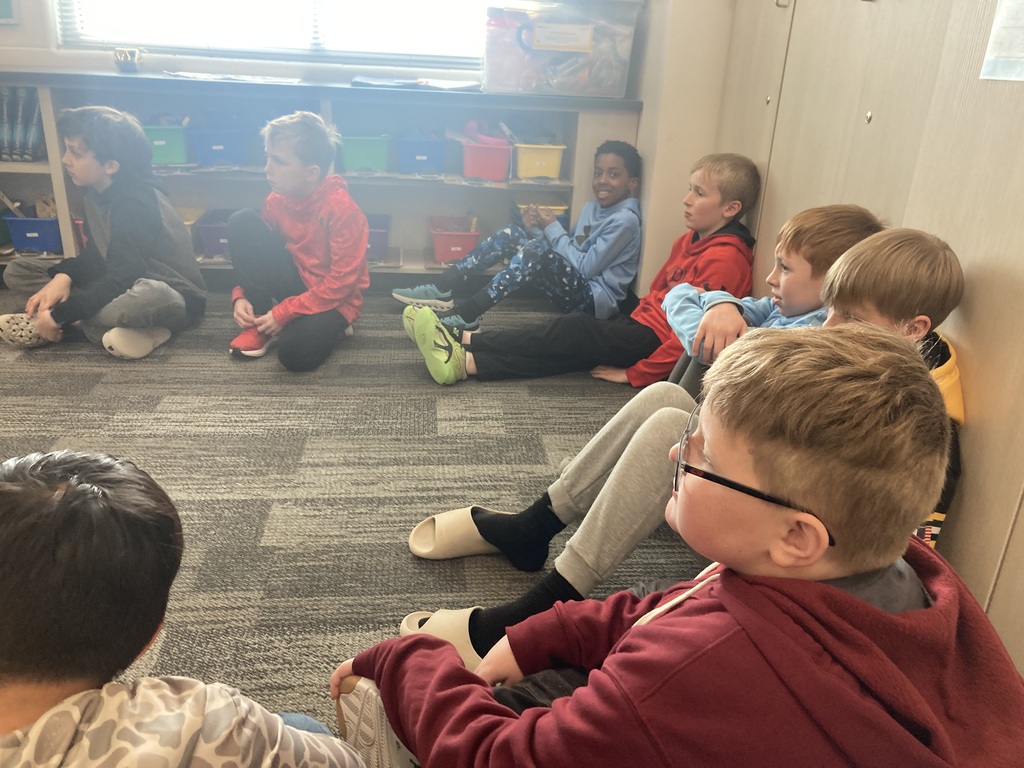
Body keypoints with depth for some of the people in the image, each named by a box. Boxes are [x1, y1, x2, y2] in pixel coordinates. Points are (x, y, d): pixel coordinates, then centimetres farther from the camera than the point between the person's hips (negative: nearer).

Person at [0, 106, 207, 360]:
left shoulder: (135, 203, -23)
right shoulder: (97, 192, 2)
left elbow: (123, 278, -28)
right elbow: (95, 256, 9)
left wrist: (59, 315, -25)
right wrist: (63, 276, -11)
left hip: (173, 299, -9)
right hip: (120, 287, 10)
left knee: (148, 296, -46)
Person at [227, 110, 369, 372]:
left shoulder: (341, 208, -23)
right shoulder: (275, 201, -5)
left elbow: (342, 282, -23)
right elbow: (253, 254, 8)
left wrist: (283, 313, -21)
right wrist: (241, 296, -11)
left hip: (334, 298, -5)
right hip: (297, 282, 6)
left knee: (295, 354, -32)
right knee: (241, 222, -14)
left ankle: (326, 324, 4)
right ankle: (259, 322, -6)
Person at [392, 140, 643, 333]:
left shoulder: (624, 220, -14)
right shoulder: (592, 207, 13)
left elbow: (586, 268, -18)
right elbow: (569, 254, 11)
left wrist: (553, 228, -12)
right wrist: (536, 229, -5)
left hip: (595, 299, -8)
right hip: (574, 290, 9)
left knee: (537, 251, -32)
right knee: (512, 234, -2)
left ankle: (465, 315, -31)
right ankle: (440, 289, -10)